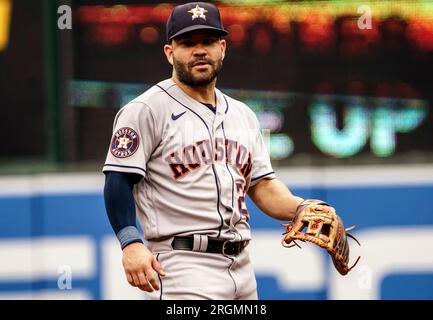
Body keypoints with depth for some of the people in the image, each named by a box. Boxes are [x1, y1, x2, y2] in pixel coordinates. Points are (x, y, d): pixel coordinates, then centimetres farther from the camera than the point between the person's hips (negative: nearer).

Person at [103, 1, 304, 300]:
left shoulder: (243, 115, 18)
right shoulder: (147, 109, -3)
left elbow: (263, 186, 17)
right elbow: (119, 181, -9)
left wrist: (302, 209, -3)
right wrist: (131, 244, -23)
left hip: (241, 271, 7)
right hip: (184, 268, -7)